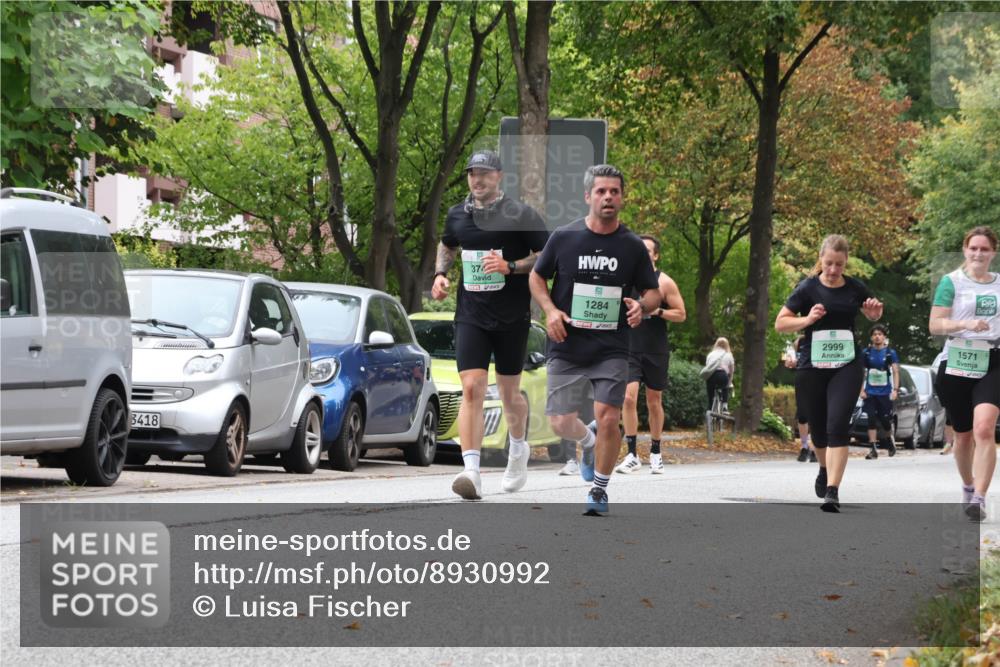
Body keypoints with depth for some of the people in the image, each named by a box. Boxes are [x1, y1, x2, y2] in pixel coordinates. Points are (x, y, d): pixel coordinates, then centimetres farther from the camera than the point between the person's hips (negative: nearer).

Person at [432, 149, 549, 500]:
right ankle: (471, 471, -22)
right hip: (471, 315, 2)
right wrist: (440, 274, 9)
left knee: (509, 393, 11)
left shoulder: (520, 215, -6)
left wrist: (510, 266, -18)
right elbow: (447, 246, 28)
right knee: (471, 389, -14)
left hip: (512, 316, -2)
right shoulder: (457, 215, 8)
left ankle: (519, 450, 40)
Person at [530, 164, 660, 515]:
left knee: (607, 418, -13)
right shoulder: (564, 237, 0)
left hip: (611, 350, -1)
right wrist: (550, 310, -5)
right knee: (561, 423, -1)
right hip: (567, 345, 1)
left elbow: (653, 292, 10)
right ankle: (588, 441, 35)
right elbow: (537, 276, 12)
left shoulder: (633, 246, 2)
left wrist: (642, 306, -13)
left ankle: (600, 489, 5)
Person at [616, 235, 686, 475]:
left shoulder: (664, 282, -2)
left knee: (654, 401, 8)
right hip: (629, 349, 1)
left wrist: (657, 311, -17)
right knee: (629, 398, -14)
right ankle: (632, 455, -12)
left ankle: (655, 454, 21)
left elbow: (681, 314, -2)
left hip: (656, 351, -1)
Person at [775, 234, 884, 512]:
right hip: (813, 366, 0)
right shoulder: (808, 288, -3)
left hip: (847, 366, 0)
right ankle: (825, 469, 45)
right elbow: (780, 323, -2)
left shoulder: (855, 288, 4)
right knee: (818, 427, 13)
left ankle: (832, 490, -21)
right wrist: (808, 319, -18)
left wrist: (875, 311, 0)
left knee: (838, 425, -17)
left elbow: (872, 315, 23)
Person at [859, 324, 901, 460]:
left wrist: (895, 390, -11)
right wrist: (862, 390, 0)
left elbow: (896, 372, -1)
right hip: (870, 392, 1)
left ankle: (889, 439, 32)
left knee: (885, 420, 2)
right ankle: (874, 449, -6)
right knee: (871, 419, -7)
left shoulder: (890, 353, 1)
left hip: (885, 393, -1)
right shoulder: (866, 353, 5)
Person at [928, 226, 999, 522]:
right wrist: (966, 324, -21)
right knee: (963, 435, 11)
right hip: (957, 364, -1)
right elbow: (935, 325, -7)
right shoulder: (951, 282, 1)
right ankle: (968, 487, 36)